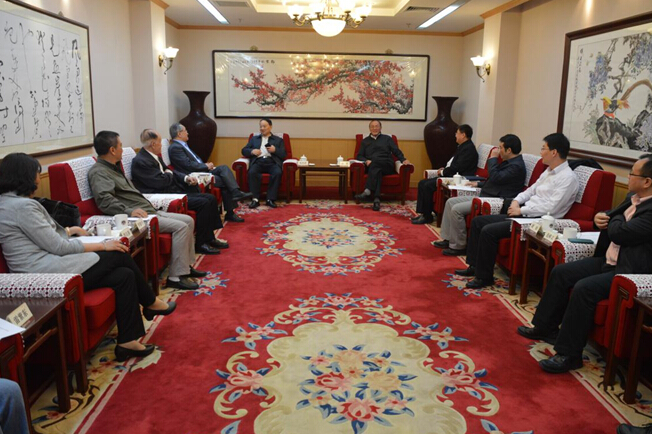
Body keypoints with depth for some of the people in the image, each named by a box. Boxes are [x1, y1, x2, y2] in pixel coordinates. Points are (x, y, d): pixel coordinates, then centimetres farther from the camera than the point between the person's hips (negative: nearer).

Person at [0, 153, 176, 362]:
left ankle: (128, 341, 4)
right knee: (119, 255, -3)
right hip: (48, 274, -10)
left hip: (41, 273, 10)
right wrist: (102, 245, -9)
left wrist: (69, 230, 27)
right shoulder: (22, 205, -17)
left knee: (124, 275, 0)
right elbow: (58, 247, -17)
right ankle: (150, 303, 17)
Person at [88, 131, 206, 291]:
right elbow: (104, 200, -29)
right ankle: (176, 277, -17)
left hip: (149, 211, 11)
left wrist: (149, 205, 22)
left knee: (188, 220, 9)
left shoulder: (112, 167, 20)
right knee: (181, 227, -21)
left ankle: (186, 266, 16)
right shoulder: (98, 172, -12)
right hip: (138, 217, -11)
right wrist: (129, 211, -38)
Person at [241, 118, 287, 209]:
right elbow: (244, 150, 19)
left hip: (272, 162, -1)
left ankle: (271, 199, -31)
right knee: (252, 172, -33)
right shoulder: (254, 138, 27)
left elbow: (284, 154, 12)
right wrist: (252, 151, -3)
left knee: (277, 173, -35)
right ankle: (255, 199, -32)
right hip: (258, 161, 1)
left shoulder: (278, 140, 22)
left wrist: (275, 150, -8)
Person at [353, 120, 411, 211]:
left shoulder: (387, 138, 23)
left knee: (374, 163, -35)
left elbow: (397, 151, 11)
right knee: (377, 171, -36)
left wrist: (403, 159, -10)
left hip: (387, 166, -1)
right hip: (371, 167, 1)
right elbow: (359, 156, 17)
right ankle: (376, 199, -54)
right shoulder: (365, 141, 26)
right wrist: (366, 161, -6)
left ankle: (368, 191, -50)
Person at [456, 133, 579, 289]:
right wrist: (516, 200, 3)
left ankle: (484, 276, -8)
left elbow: (551, 208, -22)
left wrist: (521, 210, -16)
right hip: (524, 214, 10)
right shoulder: (549, 171, 15)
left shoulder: (568, 178, -14)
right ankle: (474, 266, 10)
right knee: (478, 221, 4)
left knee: (488, 231, -23)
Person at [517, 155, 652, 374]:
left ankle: (569, 354, -16)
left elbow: (618, 233, -28)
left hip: (629, 271, -10)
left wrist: (615, 219, -5)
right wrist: (599, 217, -2)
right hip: (608, 261, 10)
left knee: (584, 288, -28)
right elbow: (609, 216, 22)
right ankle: (546, 327, 19)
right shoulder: (633, 198, 9)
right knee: (560, 272, 5)